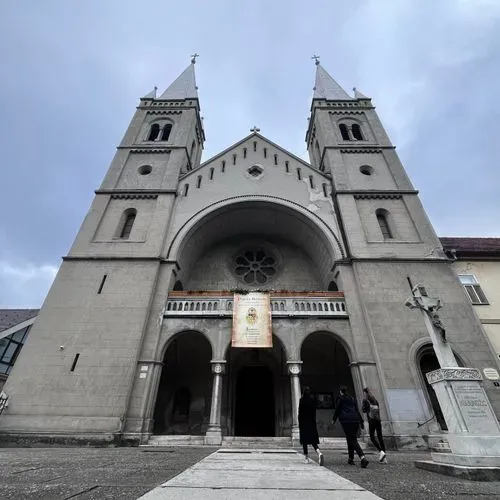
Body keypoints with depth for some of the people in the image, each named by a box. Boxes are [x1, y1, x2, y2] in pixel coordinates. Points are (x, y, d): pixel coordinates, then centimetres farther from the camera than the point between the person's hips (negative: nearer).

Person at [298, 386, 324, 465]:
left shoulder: (302, 400, -9)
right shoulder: (313, 400, 0)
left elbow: (300, 412, -8)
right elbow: (314, 412, 5)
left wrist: (299, 424, 0)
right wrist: (314, 422, 16)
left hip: (304, 422, -3)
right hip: (311, 422, 3)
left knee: (304, 440, 11)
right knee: (313, 440, 6)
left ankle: (306, 457, 14)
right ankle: (319, 452, -18)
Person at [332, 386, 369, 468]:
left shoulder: (340, 398, 5)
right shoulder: (352, 399, 18)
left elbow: (337, 410, 5)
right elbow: (357, 410, 14)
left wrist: (334, 419, 16)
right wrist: (361, 422, 16)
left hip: (346, 421, -6)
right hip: (355, 420, 6)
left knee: (352, 440, -6)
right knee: (352, 439, 17)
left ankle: (363, 458, -23)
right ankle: (351, 459, 21)